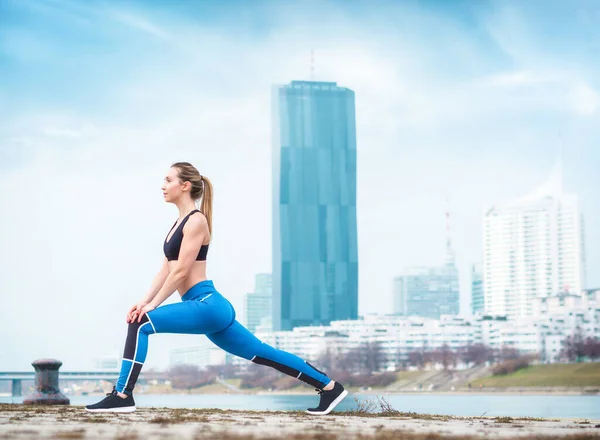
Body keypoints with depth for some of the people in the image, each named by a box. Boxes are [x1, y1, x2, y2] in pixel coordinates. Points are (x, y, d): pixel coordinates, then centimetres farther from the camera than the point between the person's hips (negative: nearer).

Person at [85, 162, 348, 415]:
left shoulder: (196, 220, -8)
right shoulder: (180, 222, 19)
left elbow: (181, 272, -14)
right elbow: (165, 270, 17)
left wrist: (152, 305, -13)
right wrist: (144, 301, 6)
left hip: (208, 305, -10)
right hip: (207, 308, 10)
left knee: (140, 324, -17)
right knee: (261, 354, 12)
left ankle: (122, 396, -16)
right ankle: (329, 387, 16)